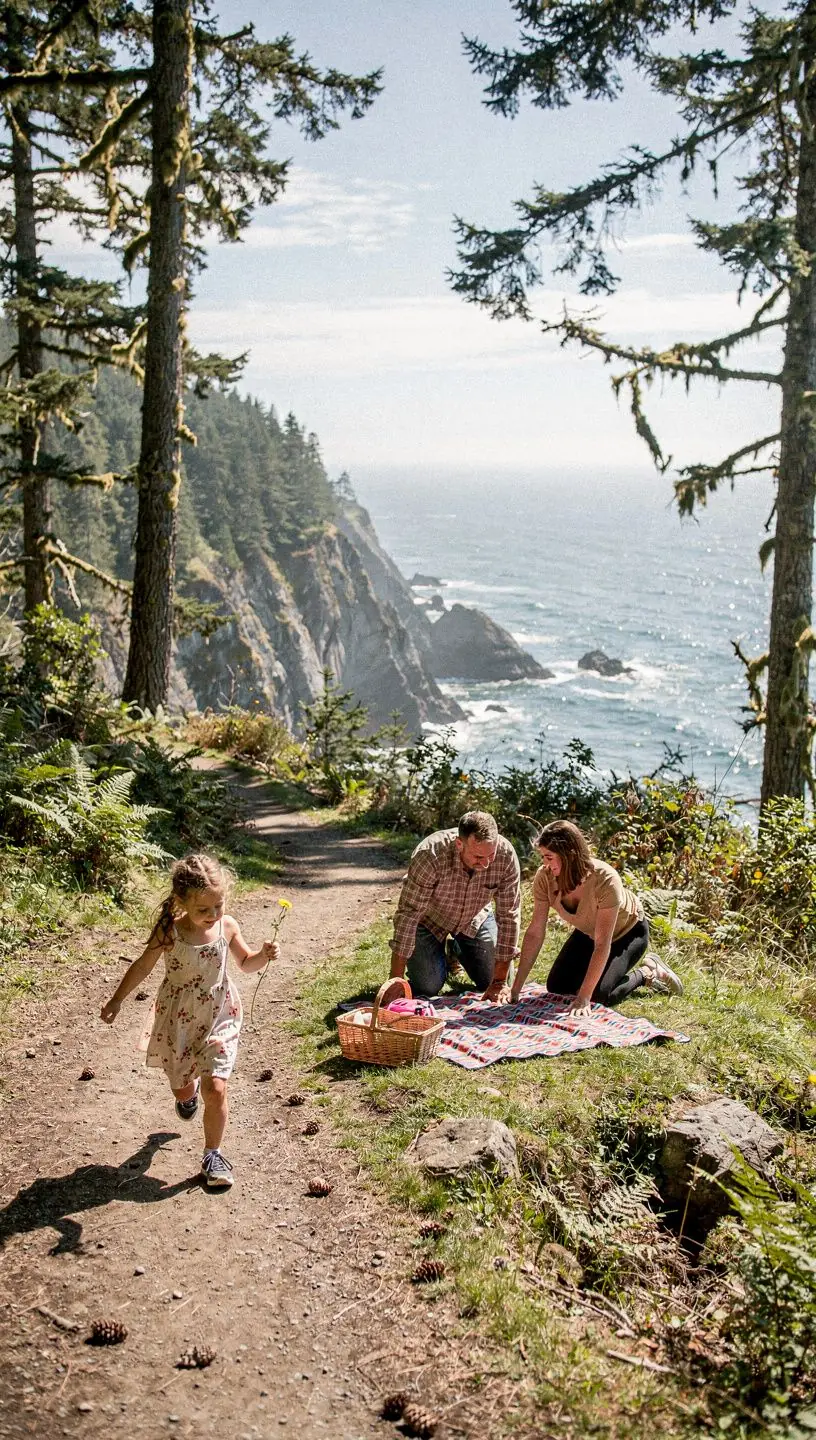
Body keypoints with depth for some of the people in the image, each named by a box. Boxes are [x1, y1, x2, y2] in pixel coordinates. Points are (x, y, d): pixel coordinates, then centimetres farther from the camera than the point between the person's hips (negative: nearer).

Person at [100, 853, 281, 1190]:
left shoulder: (227, 927, -10)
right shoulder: (169, 931, -17)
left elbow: (245, 964, 6)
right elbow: (143, 966, -4)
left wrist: (264, 955, -15)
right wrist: (117, 1000, 0)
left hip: (218, 1017, 0)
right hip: (178, 1019, 0)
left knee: (215, 1088, -10)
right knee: (182, 1087, 16)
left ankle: (212, 1155, 10)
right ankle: (188, 1090, 56)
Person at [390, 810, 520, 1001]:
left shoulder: (506, 855, -31)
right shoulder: (430, 854, -39)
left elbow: (509, 916, -24)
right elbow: (408, 914, -34)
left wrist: (500, 982, -23)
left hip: (475, 917, 3)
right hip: (429, 919, -2)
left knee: (491, 981, -2)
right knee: (427, 987, -12)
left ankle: (459, 950, 28)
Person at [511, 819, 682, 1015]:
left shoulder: (605, 880, -40)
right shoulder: (545, 877, -27)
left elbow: (602, 945, -37)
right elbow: (534, 933, -21)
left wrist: (583, 998, -39)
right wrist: (515, 989, -24)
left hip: (628, 931, -5)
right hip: (588, 932, 5)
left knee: (600, 994, -21)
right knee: (556, 987, -4)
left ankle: (646, 972, 6)